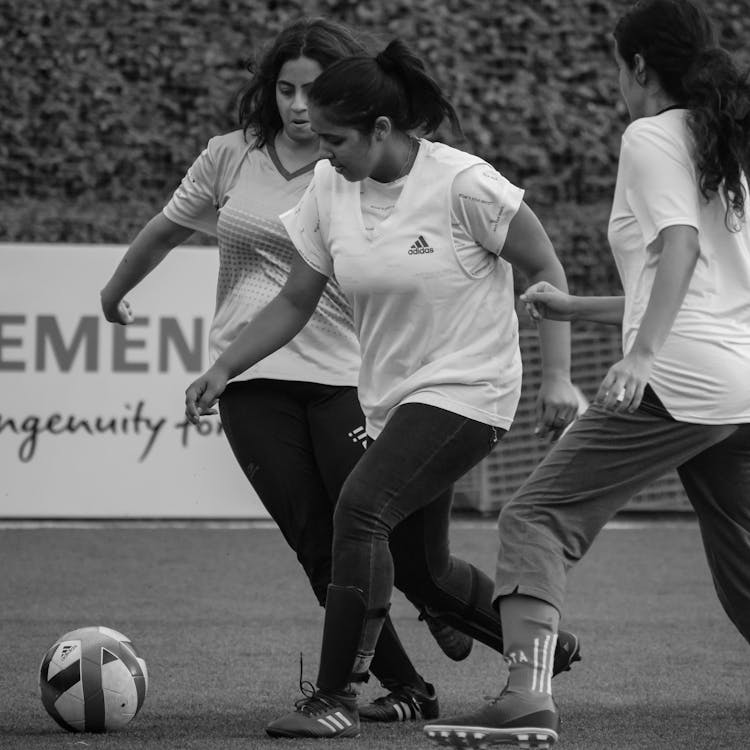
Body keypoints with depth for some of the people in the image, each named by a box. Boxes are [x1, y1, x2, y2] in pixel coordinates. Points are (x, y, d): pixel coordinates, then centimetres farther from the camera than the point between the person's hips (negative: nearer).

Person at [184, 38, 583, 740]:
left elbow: (544, 268, -9)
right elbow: (295, 301, 8)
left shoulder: (462, 183, -18)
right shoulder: (329, 189, -1)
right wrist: (223, 368, -1)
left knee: (360, 509, -24)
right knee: (419, 568, 14)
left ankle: (335, 699, -19)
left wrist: (557, 377, -13)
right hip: (391, 401, 8)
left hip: (466, 390, -7)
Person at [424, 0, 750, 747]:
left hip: (678, 379, -8)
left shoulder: (652, 137, 1)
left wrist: (644, 353, -28)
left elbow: (681, 245, -16)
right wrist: (574, 308, 35)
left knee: (538, 517, -7)